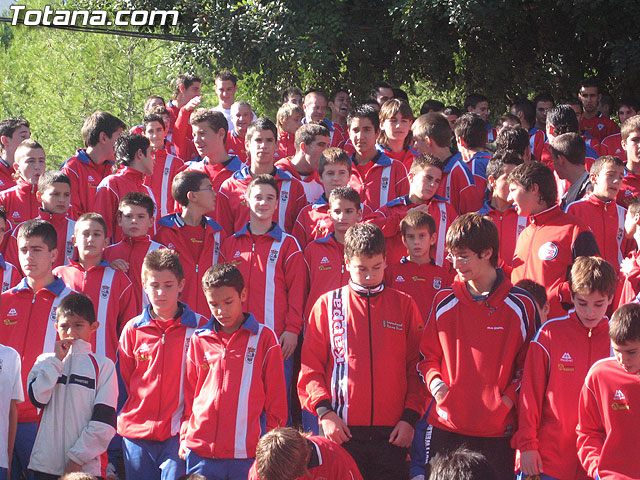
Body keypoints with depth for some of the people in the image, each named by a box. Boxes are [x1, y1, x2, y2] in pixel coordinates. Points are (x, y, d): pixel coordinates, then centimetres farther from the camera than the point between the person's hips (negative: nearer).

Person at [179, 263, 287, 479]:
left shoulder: (264, 338, 4)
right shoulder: (198, 341, 10)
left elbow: (276, 401, 6)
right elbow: (188, 396, 15)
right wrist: (185, 438, 9)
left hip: (248, 453, -2)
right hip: (200, 452, 2)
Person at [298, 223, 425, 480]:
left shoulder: (404, 305, 9)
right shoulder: (328, 304, 6)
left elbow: (417, 367, 8)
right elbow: (310, 367, 4)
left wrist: (410, 417, -1)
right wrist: (324, 411, -8)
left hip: (392, 433, 1)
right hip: (341, 430, -1)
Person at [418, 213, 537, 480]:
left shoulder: (520, 305, -1)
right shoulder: (444, 302, 6)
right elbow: (428, 354, 14)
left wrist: (510, 397, -7)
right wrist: (434, 381, -4)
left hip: (497, 429, -2)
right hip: (446, 425, 2)